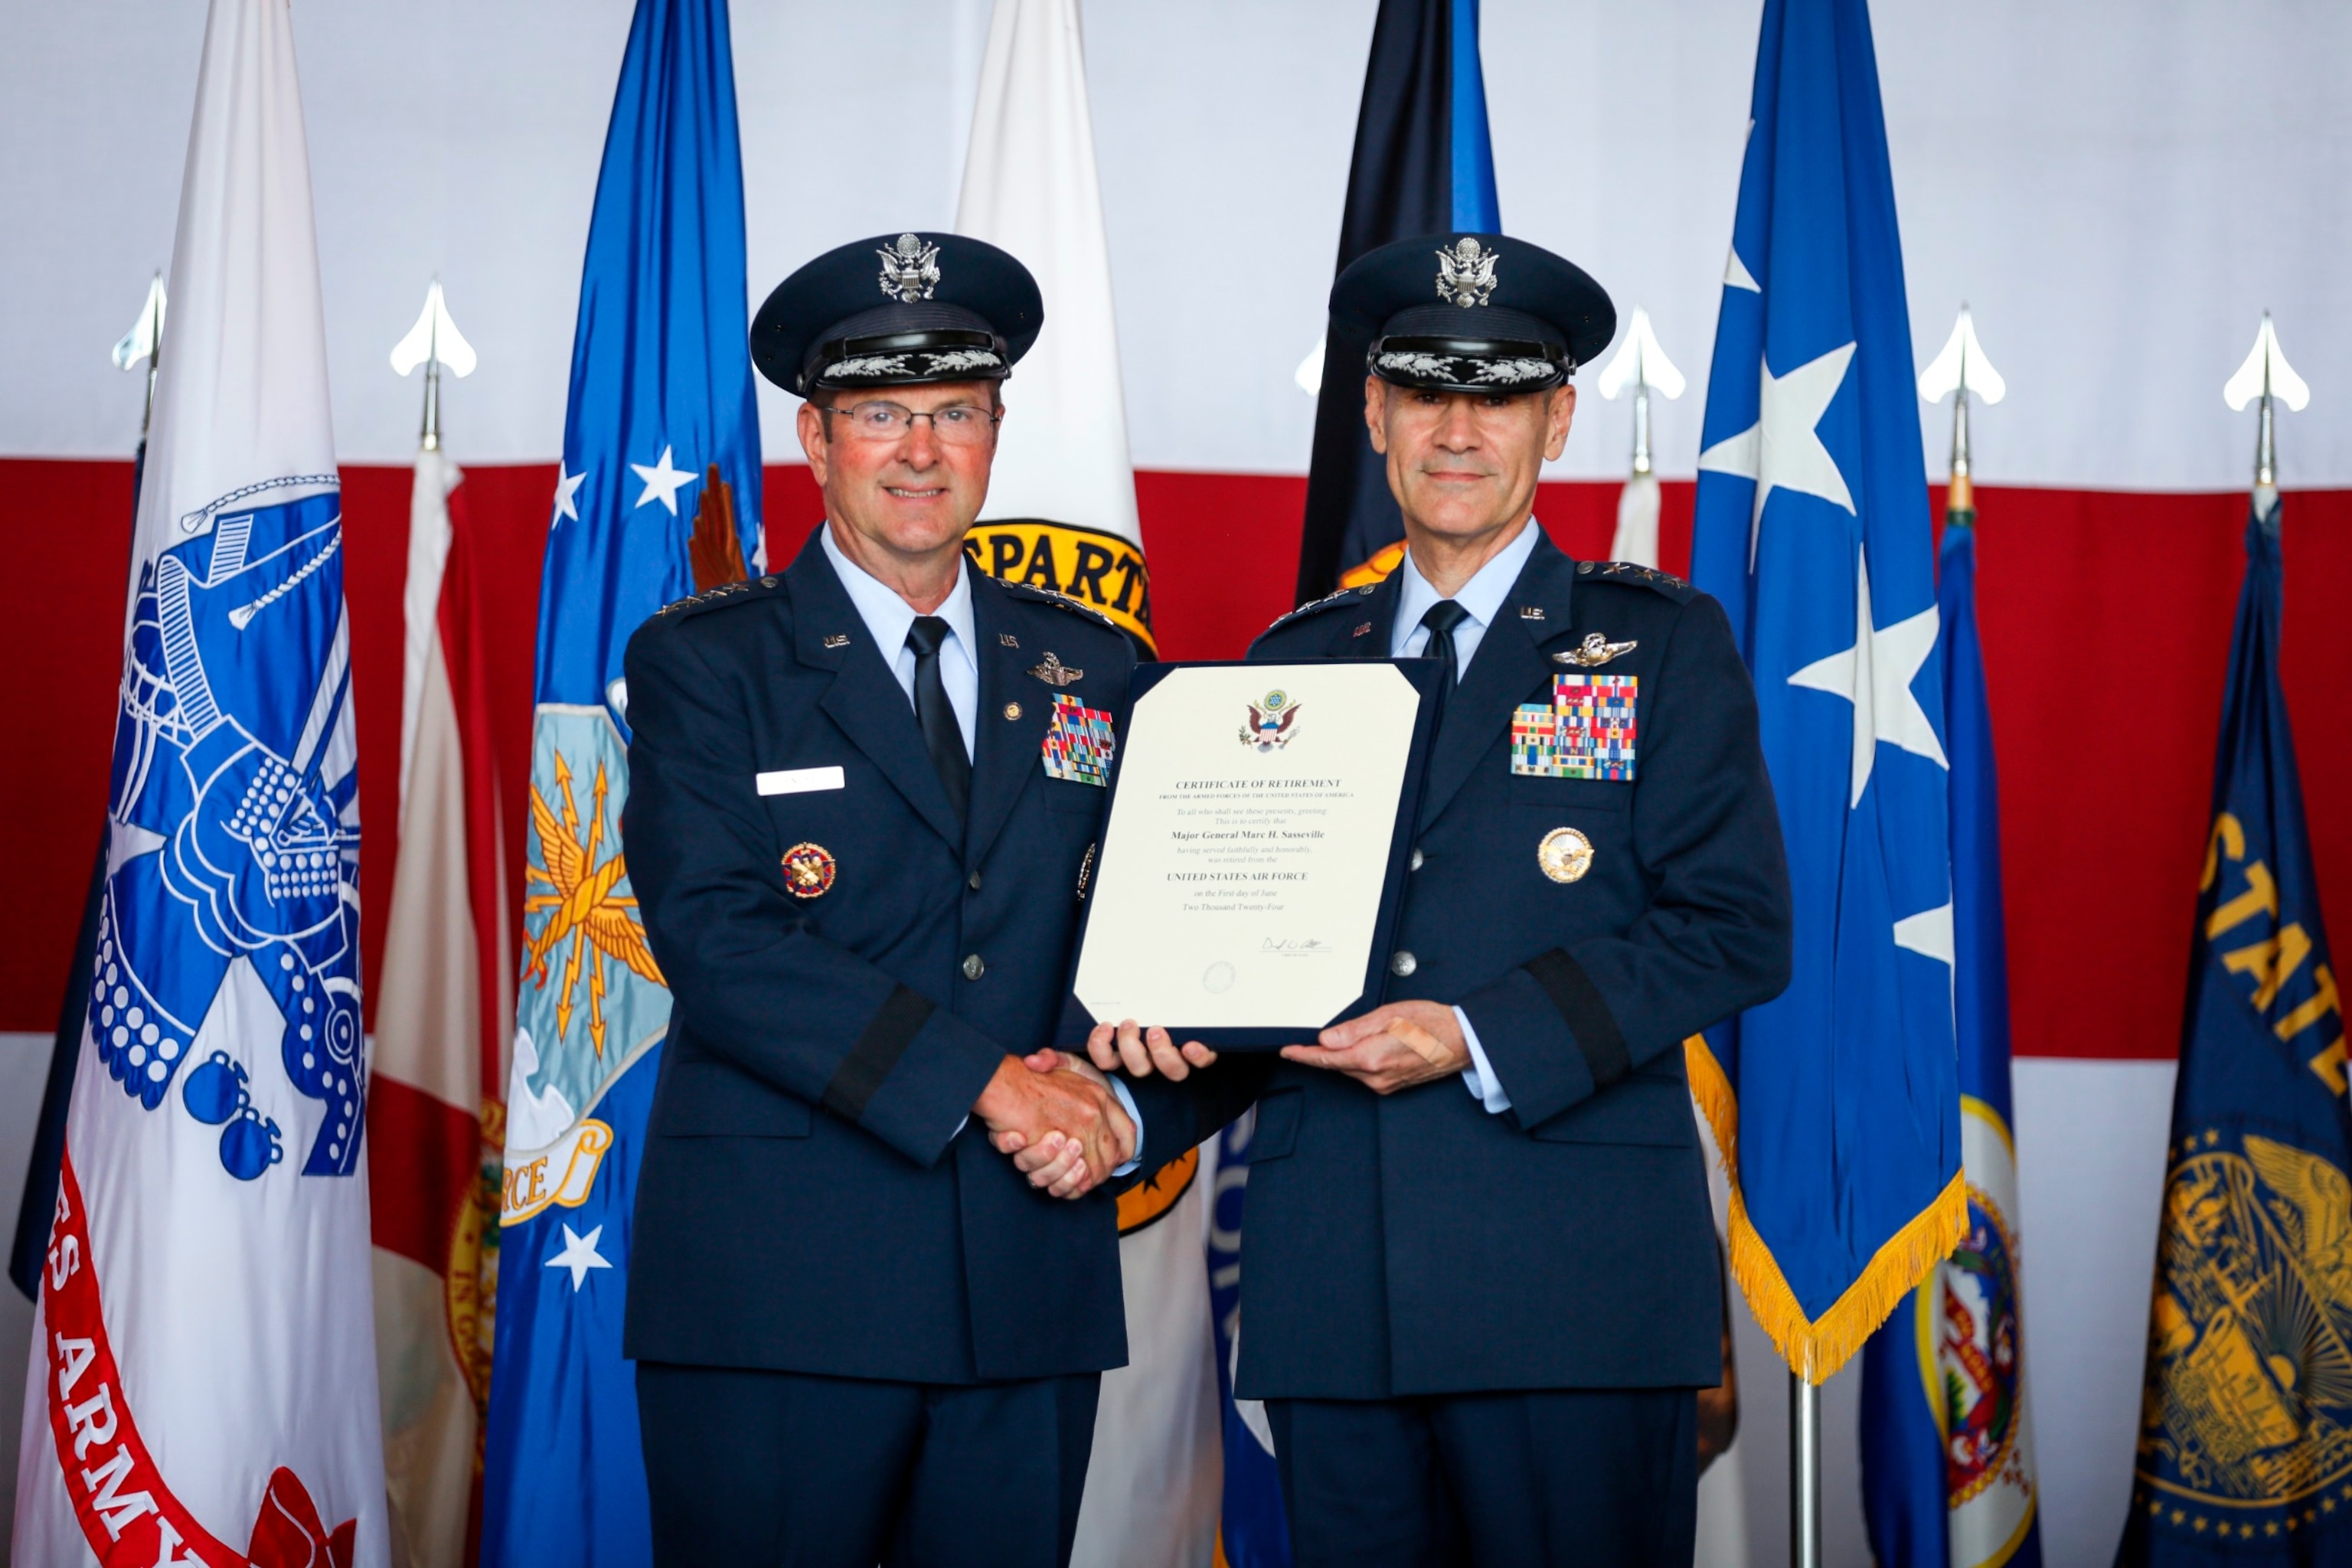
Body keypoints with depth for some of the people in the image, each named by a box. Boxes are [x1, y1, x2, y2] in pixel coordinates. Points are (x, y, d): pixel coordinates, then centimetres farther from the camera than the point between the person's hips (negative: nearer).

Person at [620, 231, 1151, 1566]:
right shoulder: (702, 665, 1)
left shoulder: (1093, 671, 13)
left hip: (1032, 1294, 4)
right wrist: (985, 1083, -17)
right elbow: (720, 943, -12)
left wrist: (1105, 1097, -10)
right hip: (775, 1295, -3)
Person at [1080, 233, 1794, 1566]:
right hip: (1333, 1289, 3)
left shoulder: (1663, 643, 6)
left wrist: (1481, 1040, -13)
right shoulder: (1295, 662, 17)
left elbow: (1739, 930, -3)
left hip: (1573, 1276, -3)